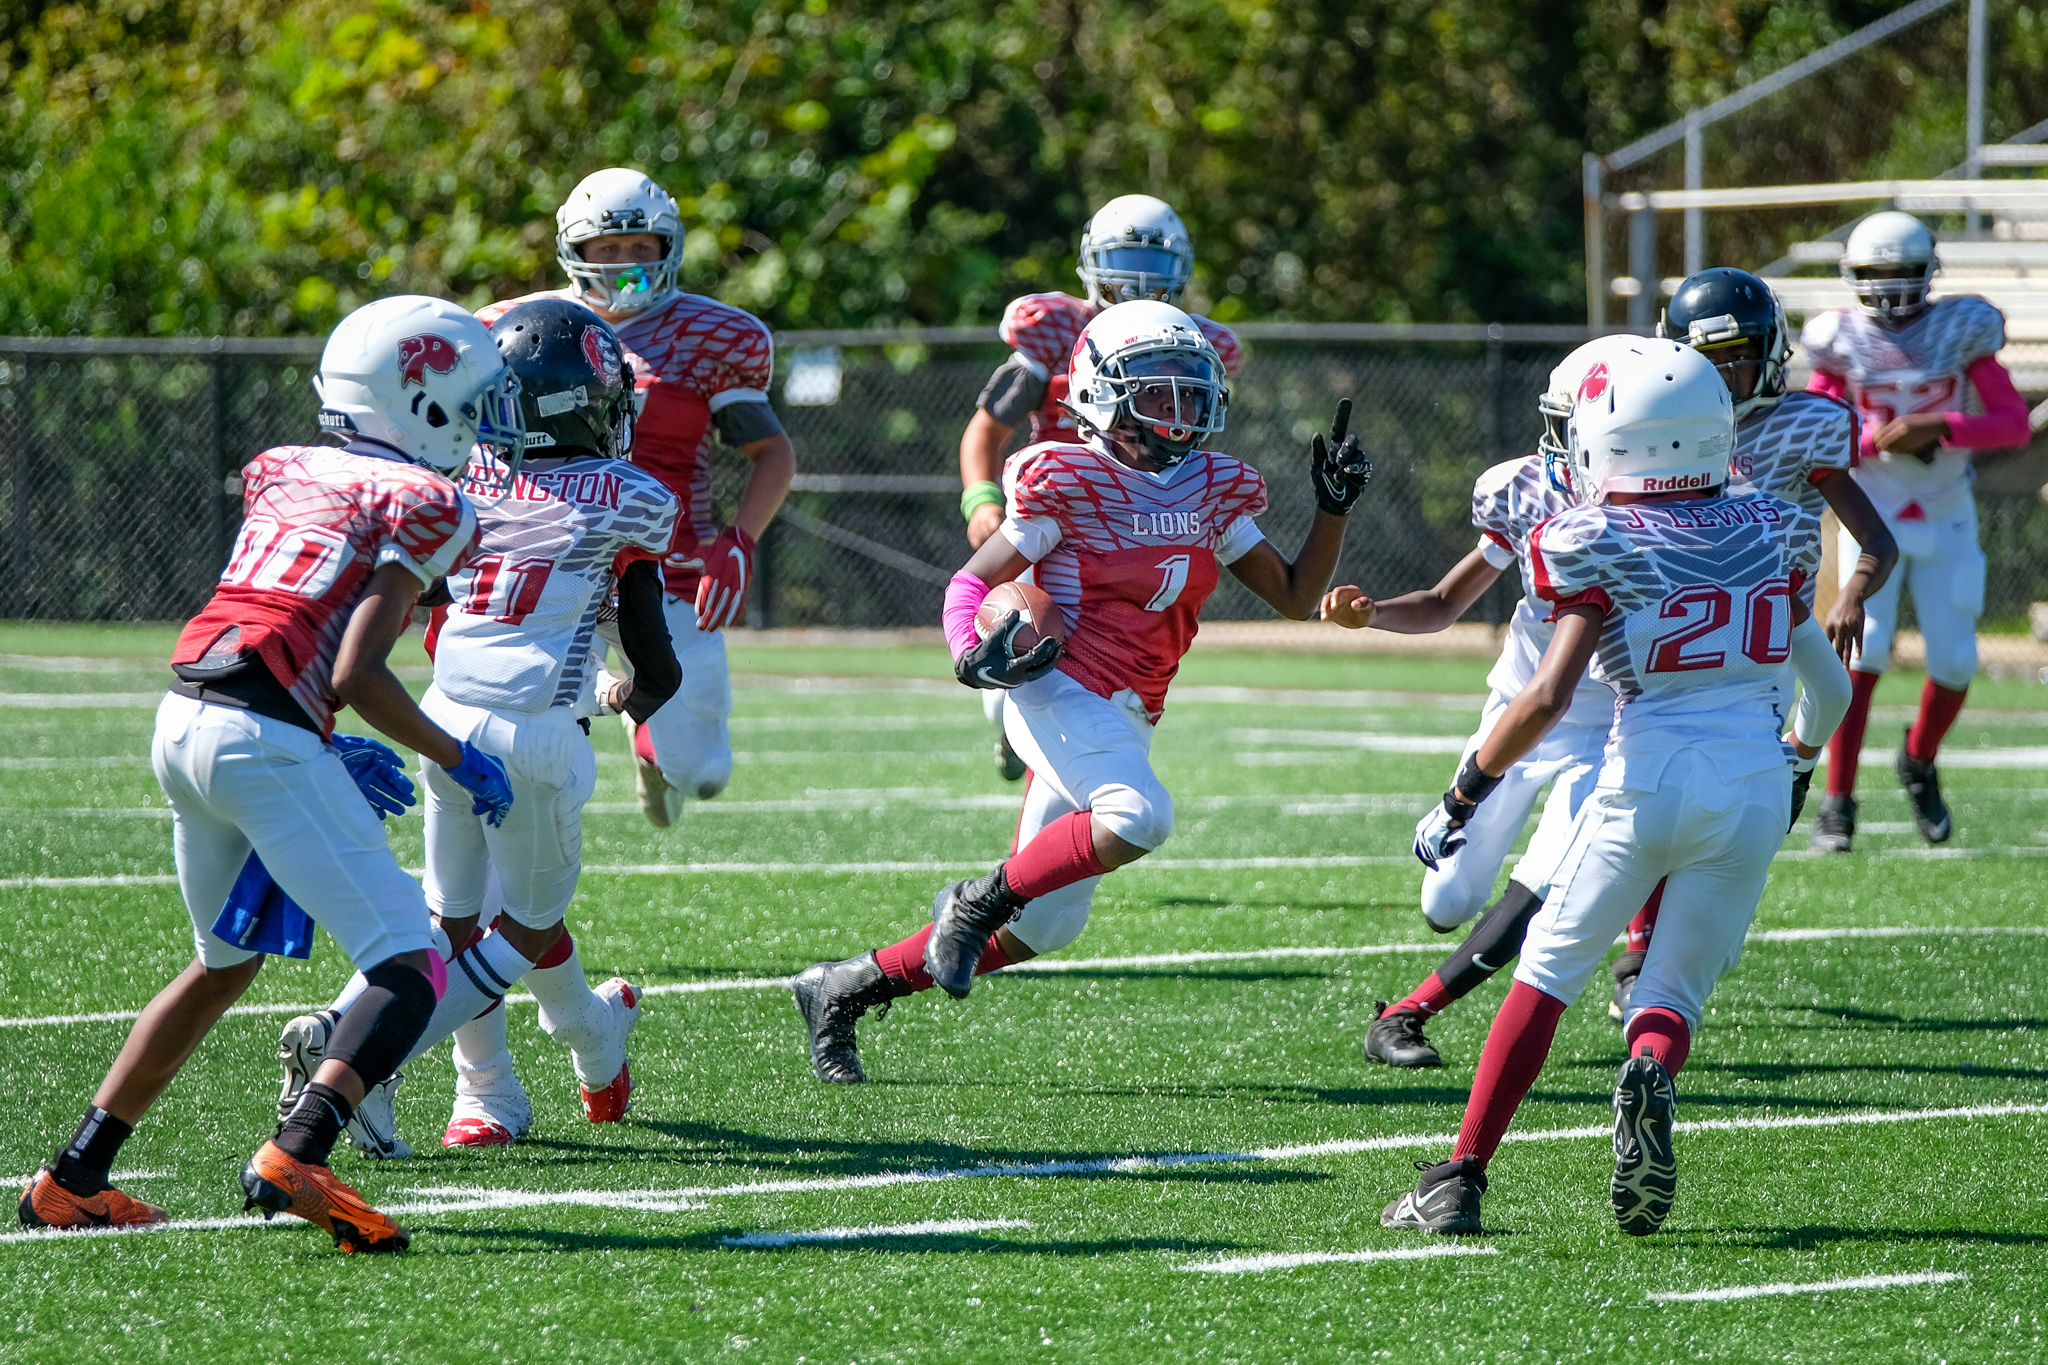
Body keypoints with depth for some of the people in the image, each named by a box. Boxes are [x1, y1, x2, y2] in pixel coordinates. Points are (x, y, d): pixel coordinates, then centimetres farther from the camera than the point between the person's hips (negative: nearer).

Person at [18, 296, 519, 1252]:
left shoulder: (282, 473, 21)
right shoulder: (421, 502, -1)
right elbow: (356, 676, -10)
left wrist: (331, 753, 25)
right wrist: (457, 761, 3)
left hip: (179, 722, 8)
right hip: (265, 739, -8)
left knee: (226, 964, 27)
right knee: (410, 973, -5)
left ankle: (72, 1179, 27)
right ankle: (294, 1158, -26)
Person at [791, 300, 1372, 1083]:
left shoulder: (1212, 493, 12)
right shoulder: (1067, 482, -7)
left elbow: (1295, 598, 17)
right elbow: (971, 582, -3)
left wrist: (1334, 509, 5)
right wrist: (972, 657, -22)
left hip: (1123, 722, 7)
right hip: (1061, 691, -7)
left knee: (1042, 926, 4)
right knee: (1138, 819, -33)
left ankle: (843, 991, 15)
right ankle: (979, 902, -15)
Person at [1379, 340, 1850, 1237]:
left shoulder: (1604, 548, -4)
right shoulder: (1771, 536, 11)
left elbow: (1546, 699, -12)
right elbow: (1829, 686, 24)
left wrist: (1463, 795, -1)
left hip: (1649, 776, -3)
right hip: (1756, 786, 3)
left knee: (1550, 970, 8)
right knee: (1675, 992, 12)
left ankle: (1462, 1174, 2)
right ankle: (1652, 1078, -24)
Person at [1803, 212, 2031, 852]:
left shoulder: (1960, 331, -8)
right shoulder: (1842, 342, -7)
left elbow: (2016, 424, -11)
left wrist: (1939, 427, -26)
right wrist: (1877, 441, -25)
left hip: (1945, 523, 2)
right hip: (1875, 520, -2)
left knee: (1954, 665, 1)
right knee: (1863, 653, -16)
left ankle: (1919, 763, 31)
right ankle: (1837, 803, -10)